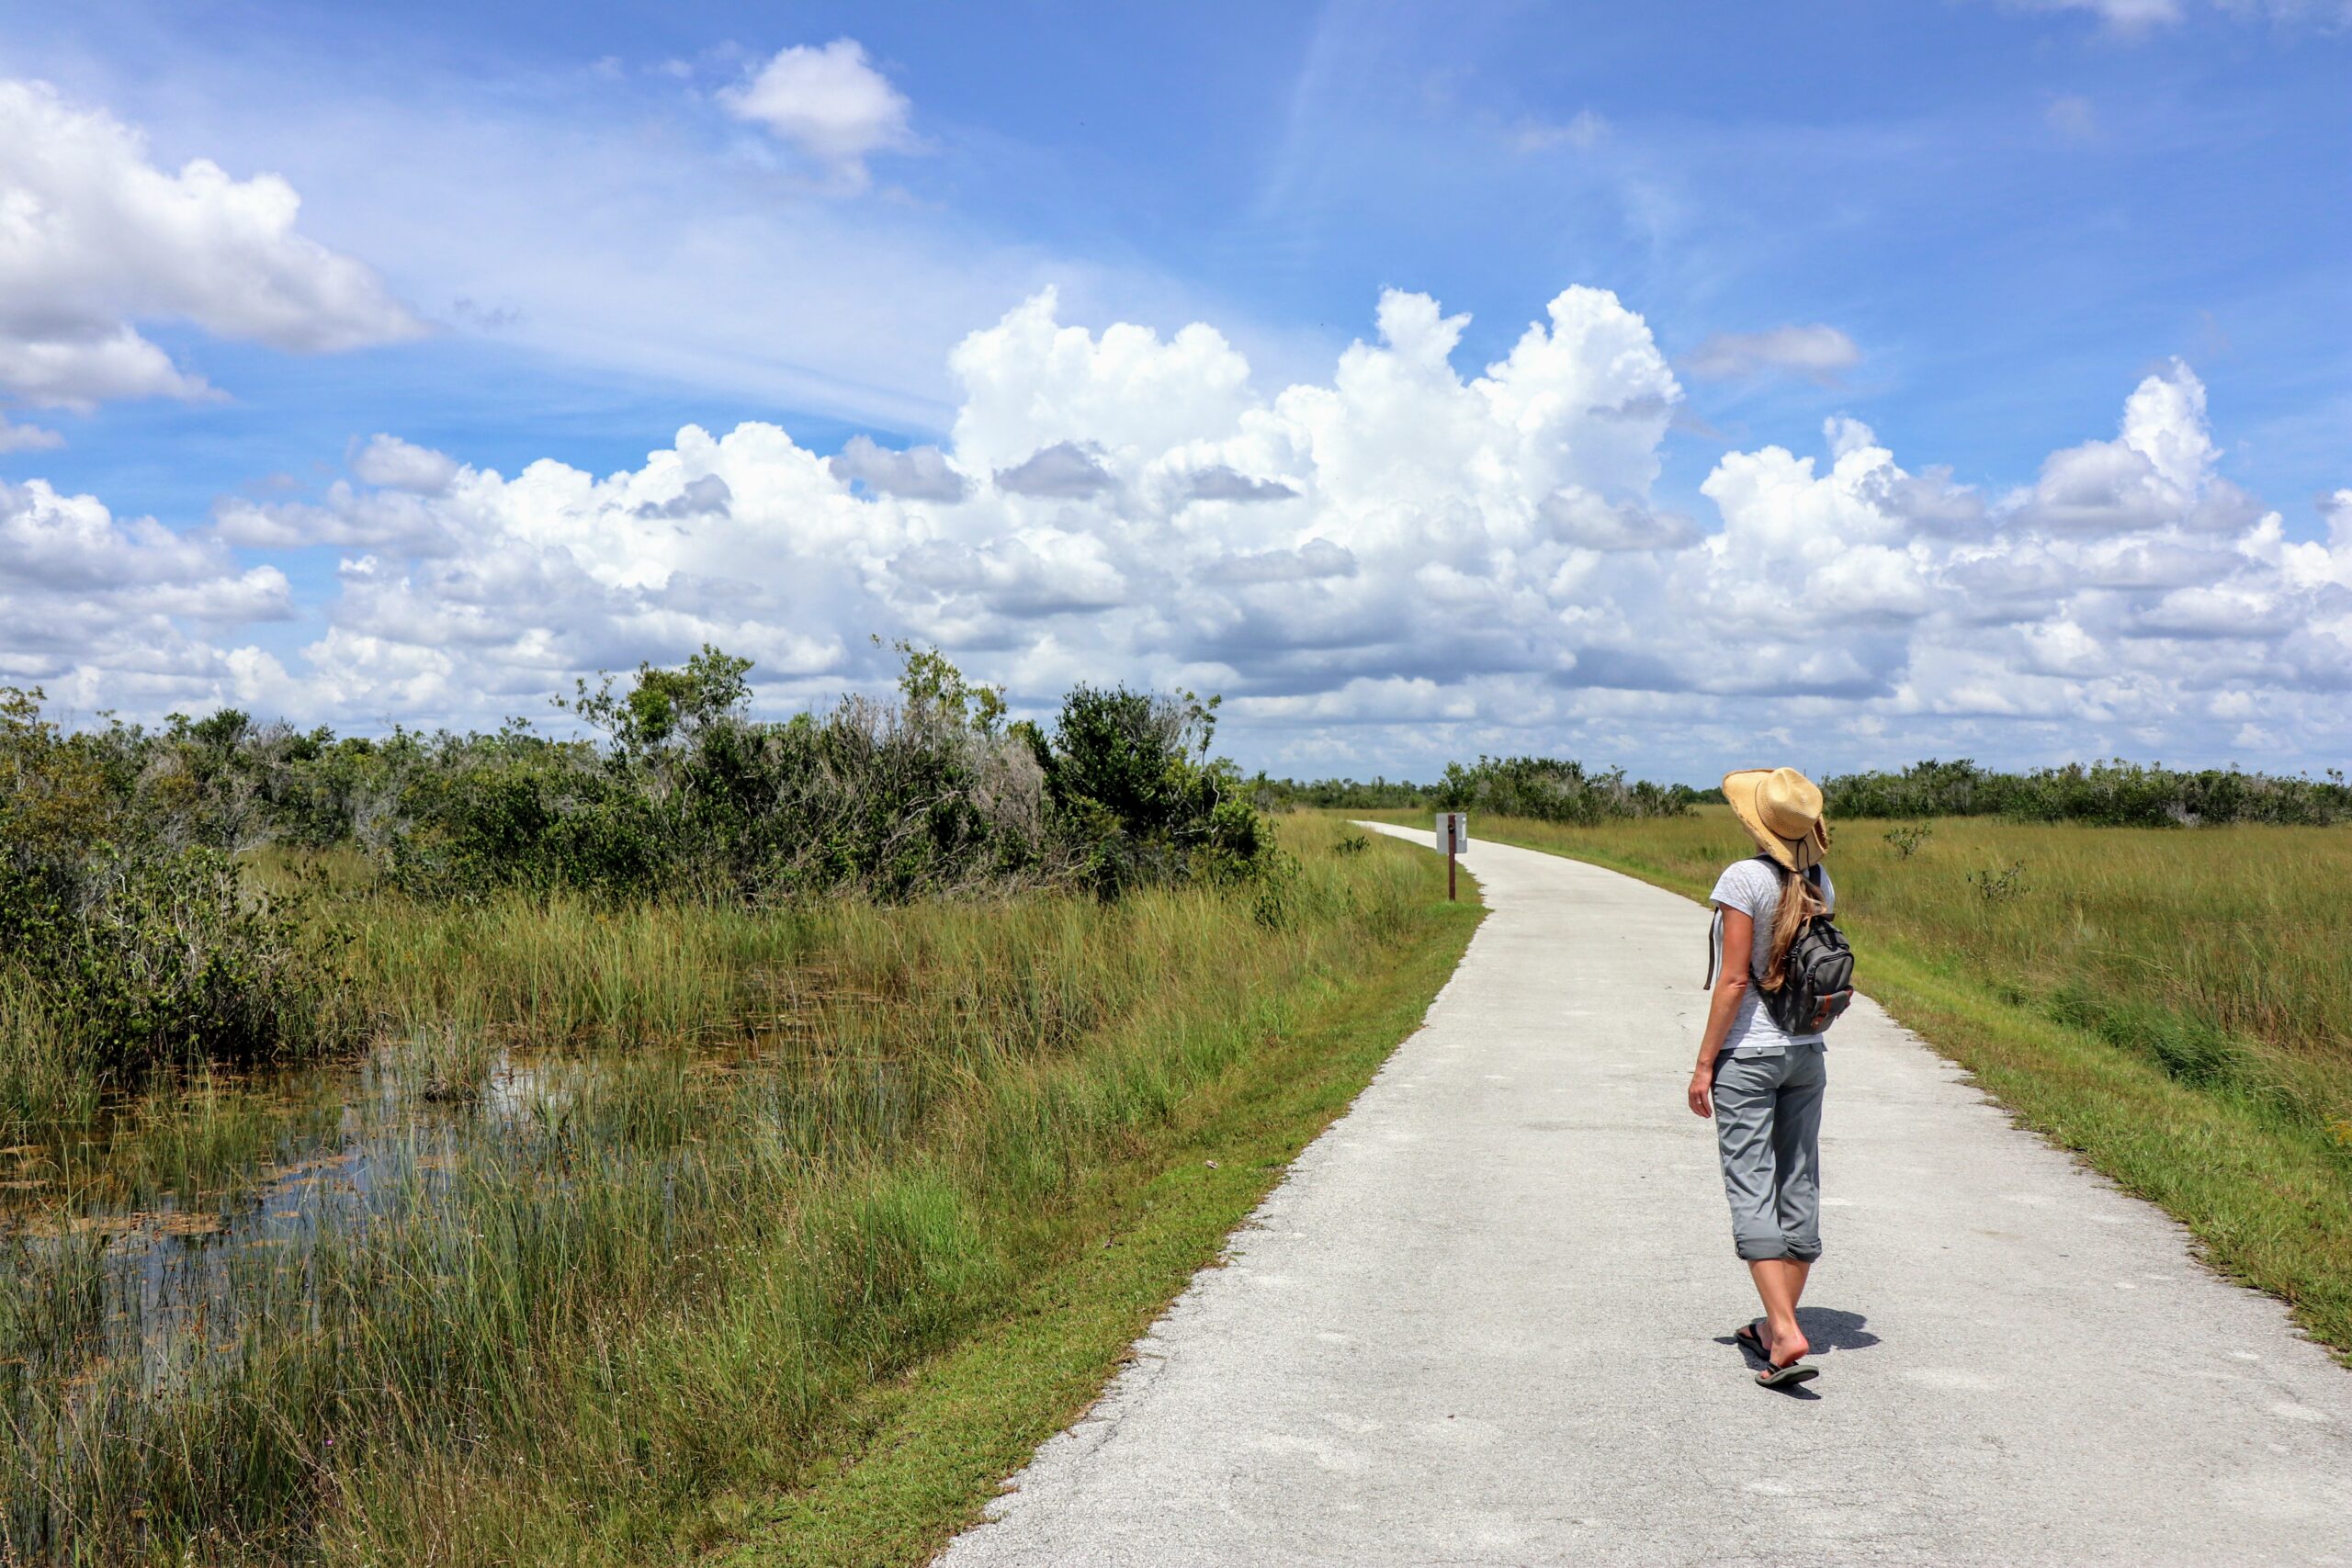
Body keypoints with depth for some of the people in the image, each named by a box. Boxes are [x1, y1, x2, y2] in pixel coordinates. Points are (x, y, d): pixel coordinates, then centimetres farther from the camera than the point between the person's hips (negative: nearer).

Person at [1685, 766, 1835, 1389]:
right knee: (1799, 1187, 12)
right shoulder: (1820, 883, 3)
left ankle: (1786, 1335, -15)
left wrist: (1704, 1063, -11)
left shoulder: (1744, 879, -16)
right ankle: (1778, 1326, 22)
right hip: (1808, 1051, 7)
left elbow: (1734, 980, -17)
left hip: (1748, 1053, -6)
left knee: (1752, 1192, -5)